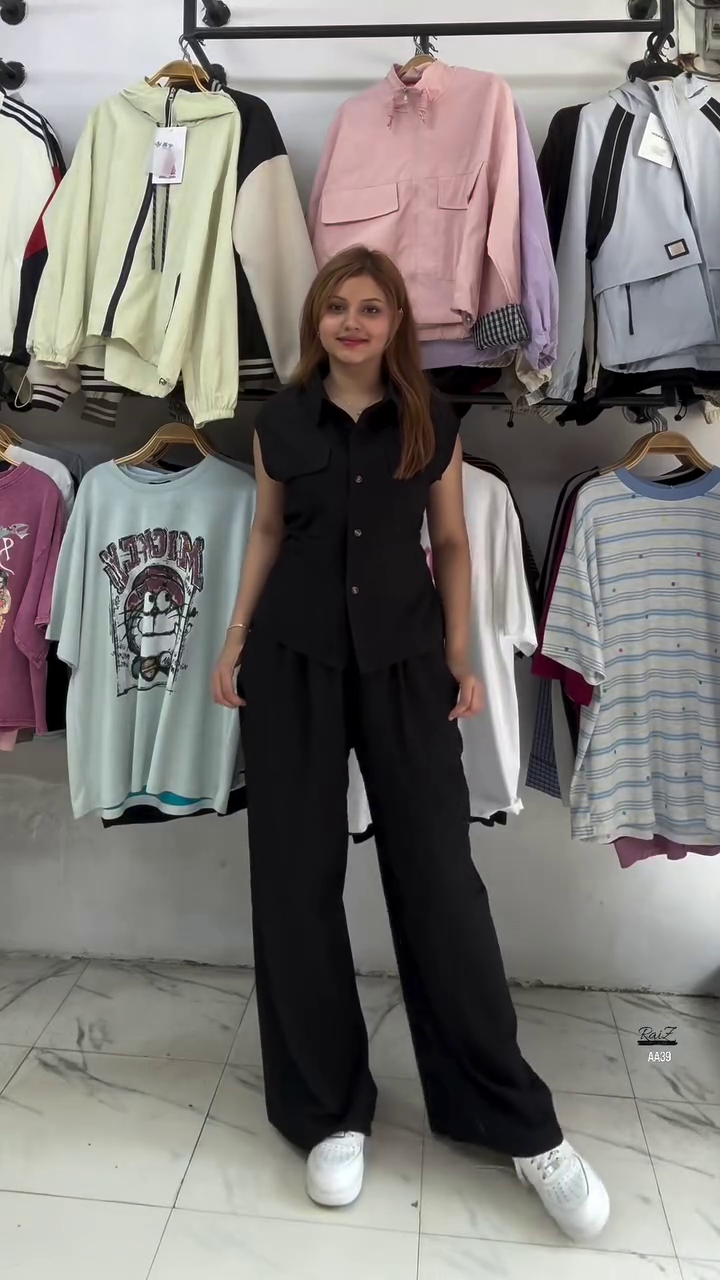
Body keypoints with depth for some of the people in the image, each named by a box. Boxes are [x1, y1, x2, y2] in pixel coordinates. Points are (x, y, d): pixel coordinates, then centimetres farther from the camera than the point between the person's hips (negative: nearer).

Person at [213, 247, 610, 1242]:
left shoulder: (433, 423, 4)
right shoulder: (280, 422, 6)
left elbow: (451, 544, 7)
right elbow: (268, 534, 13)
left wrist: (460, 659, 1)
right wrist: (235, 643, 8)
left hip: (404, 660, -1)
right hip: (293, 661, 2)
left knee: (440, 875, -1)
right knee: (297, 878, 3)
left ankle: (518, 1120, 17)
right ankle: (328, 1109, 22)